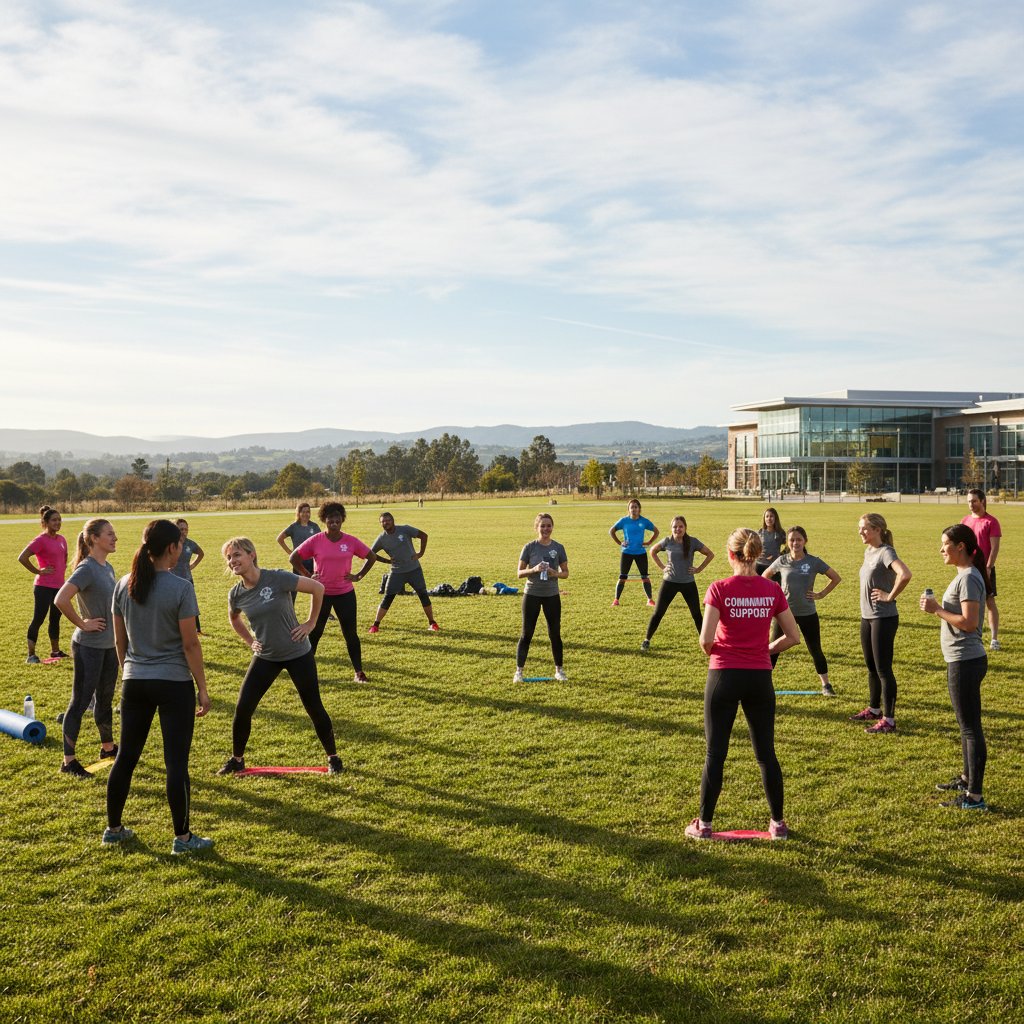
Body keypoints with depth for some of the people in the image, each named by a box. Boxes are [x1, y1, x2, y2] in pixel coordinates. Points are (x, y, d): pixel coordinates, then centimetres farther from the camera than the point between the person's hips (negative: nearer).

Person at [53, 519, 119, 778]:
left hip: (109, 645, 8)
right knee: (80, 702, -1)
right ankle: (68, 761, 8)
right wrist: (82, 624, -21)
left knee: (105, 699, 21)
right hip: (88, 647, -8)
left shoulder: (108, 568, 7)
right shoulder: (86, 569, -18)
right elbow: (61, 600, -31)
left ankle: (108, 747, 36)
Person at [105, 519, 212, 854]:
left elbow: (120, 639, 9)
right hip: (174, 684, -5)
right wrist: (202, 688, -6)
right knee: (176, 762, 2)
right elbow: (190, 643, -13)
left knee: (126, 756, 16)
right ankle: (182, 837, 10)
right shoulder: (181, 588, -15)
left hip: (134, 683, 6)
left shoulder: (124, 585, 2)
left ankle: (113, 828, 29)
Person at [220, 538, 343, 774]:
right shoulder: (236, 593, -6)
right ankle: (237, 759, 21)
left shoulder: (277, 579, -21)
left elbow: (318, 588, -13)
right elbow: (234, 618, 18)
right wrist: (249, 641, 7)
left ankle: (333, 758, 23)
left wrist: (311, 623, -10)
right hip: (265, 658, 4)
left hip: (298, 654, -3)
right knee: (242, 709, -1)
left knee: (314, 709, 4)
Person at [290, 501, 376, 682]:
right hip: (321, 594, 0)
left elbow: (371, 557, 6)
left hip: (345, 594, 0)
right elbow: (293, 558, 0)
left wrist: (359, 575, -1)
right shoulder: (315, 541, -8)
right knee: (314, 633, 9)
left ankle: (359, 672, 11)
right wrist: (307, 575, -4)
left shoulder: (351, 541, -5)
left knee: (351, 634, 3)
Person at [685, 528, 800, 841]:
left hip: (724, 675, -2)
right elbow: (793, 636, 2)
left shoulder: (720, 589, -12)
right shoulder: (772, 590, -2)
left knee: (715, 753, 7)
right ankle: (778, 823, 21)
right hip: (760, 677, 3)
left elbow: (706, 639, -17)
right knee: (766, 753, 14)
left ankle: (704, 824, 15)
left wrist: (710, 652, 4)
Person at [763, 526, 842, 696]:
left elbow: (836, 578, 2)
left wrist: (821, 594, -4)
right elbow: (765, 576, 13)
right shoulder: (782, 561, -4)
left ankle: (826, 685, 23)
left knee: (815, 651, 9)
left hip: (808, 613, -1)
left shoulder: (814, 562, -7)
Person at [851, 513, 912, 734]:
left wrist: (890, 596, -22)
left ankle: (889, 720, 2)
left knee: (883, 669, -4)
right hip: (866, 616, 9)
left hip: (883, 618, -9)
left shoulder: (885, 552, -16)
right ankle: (874, 709, 34)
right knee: (871, 666, 19)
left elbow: (905, 574, -34)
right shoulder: (868, 551, 10)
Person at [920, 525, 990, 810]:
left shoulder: (968, 578, -18)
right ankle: (967, 779, 36)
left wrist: (937, 610, -18)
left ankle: (974, 797, 1)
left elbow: (969, 623, -25)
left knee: (970, 727, -5)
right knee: (965, 725, 22)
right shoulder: (965, 575, 12)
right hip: (961, 661, 11)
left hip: (965, 662, -11)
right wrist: (938, 608, 7)